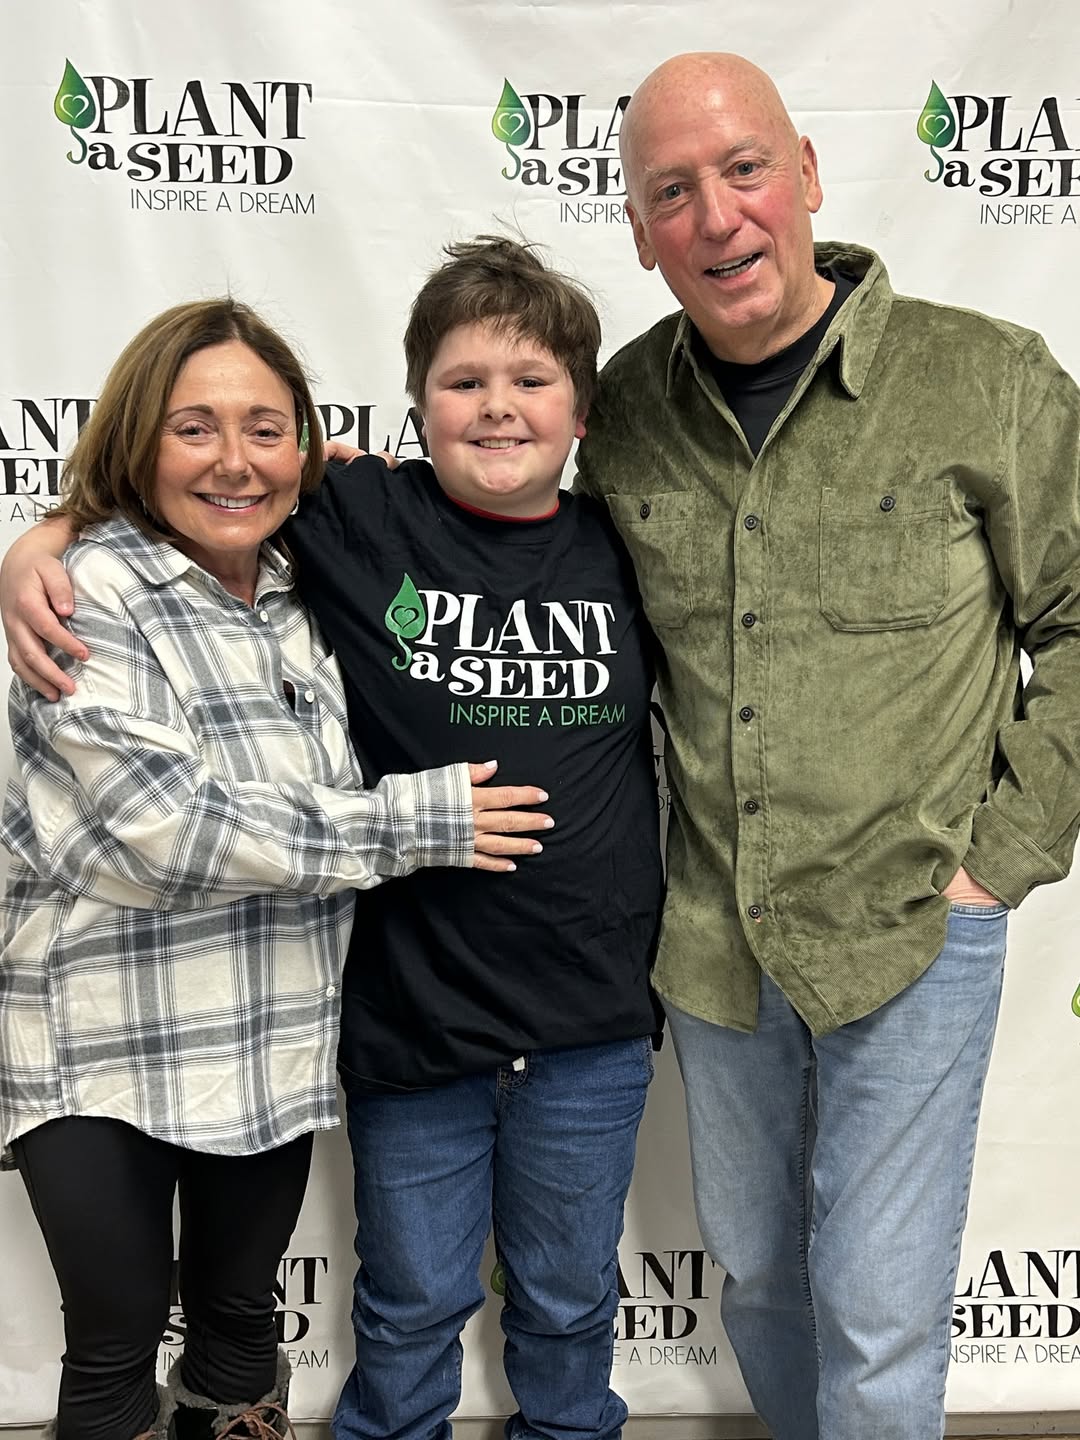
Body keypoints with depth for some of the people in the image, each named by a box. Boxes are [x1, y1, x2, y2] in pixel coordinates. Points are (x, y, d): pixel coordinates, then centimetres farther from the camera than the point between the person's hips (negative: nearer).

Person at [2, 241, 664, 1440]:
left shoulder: (627, 553, -1)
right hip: (408, 1012, -1)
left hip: (592, 1026, 2)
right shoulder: (353, 521, -8)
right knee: (412, 1307, 20)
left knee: (569, 1302, 23)